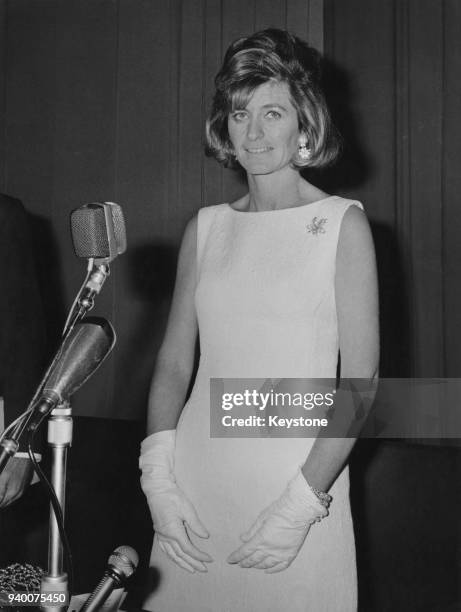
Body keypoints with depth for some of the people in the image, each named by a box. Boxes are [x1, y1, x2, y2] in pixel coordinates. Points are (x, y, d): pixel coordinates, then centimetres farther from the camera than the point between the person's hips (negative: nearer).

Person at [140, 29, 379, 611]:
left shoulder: (342, 223, -3)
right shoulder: (205, 228, 7)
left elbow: (361, 379, -8)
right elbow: (174, 363, 7)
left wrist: (301, 505, -14)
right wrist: (158, 480, -5)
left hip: (299, 481, -3)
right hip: (197, 474, 3)